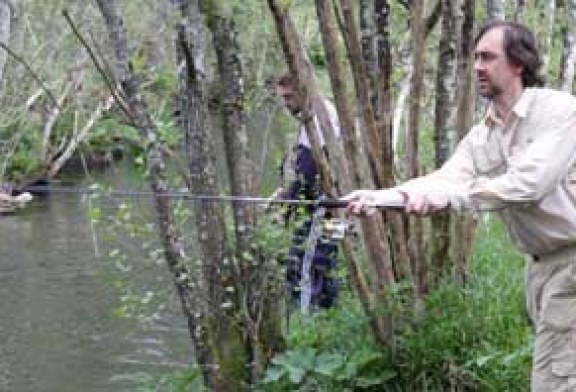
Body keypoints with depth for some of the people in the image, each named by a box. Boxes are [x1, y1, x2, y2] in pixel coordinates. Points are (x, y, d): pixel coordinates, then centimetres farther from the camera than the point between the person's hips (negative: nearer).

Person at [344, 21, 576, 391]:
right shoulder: (481, 136, 8)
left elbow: (528, 183, -27)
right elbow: (444, 179, -5)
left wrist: (450, 196, -30)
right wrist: (378, 196, -20)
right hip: (540, 262, 8)